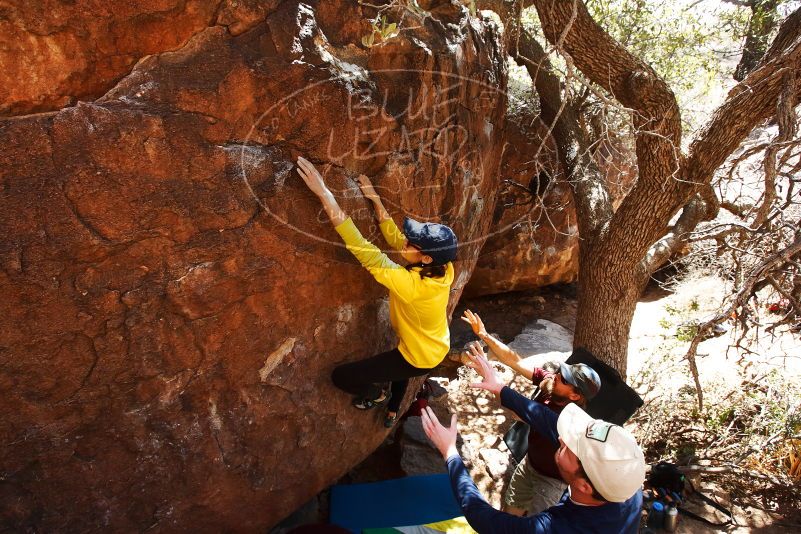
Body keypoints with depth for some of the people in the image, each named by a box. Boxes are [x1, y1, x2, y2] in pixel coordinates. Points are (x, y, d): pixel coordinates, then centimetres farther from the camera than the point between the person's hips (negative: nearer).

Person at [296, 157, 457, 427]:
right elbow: (396, 239, -9)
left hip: (419, 357, -8)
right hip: (438, 347, 8)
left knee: (341, 376, 2)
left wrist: (325, 194, -44)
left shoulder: (410, 284, -40)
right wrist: (375, 200, -13)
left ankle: (377, 395, 30)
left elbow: (363, 250, -42)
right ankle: (392, 412, 62)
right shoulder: (443, 269, -19)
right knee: (400, 364, 41)